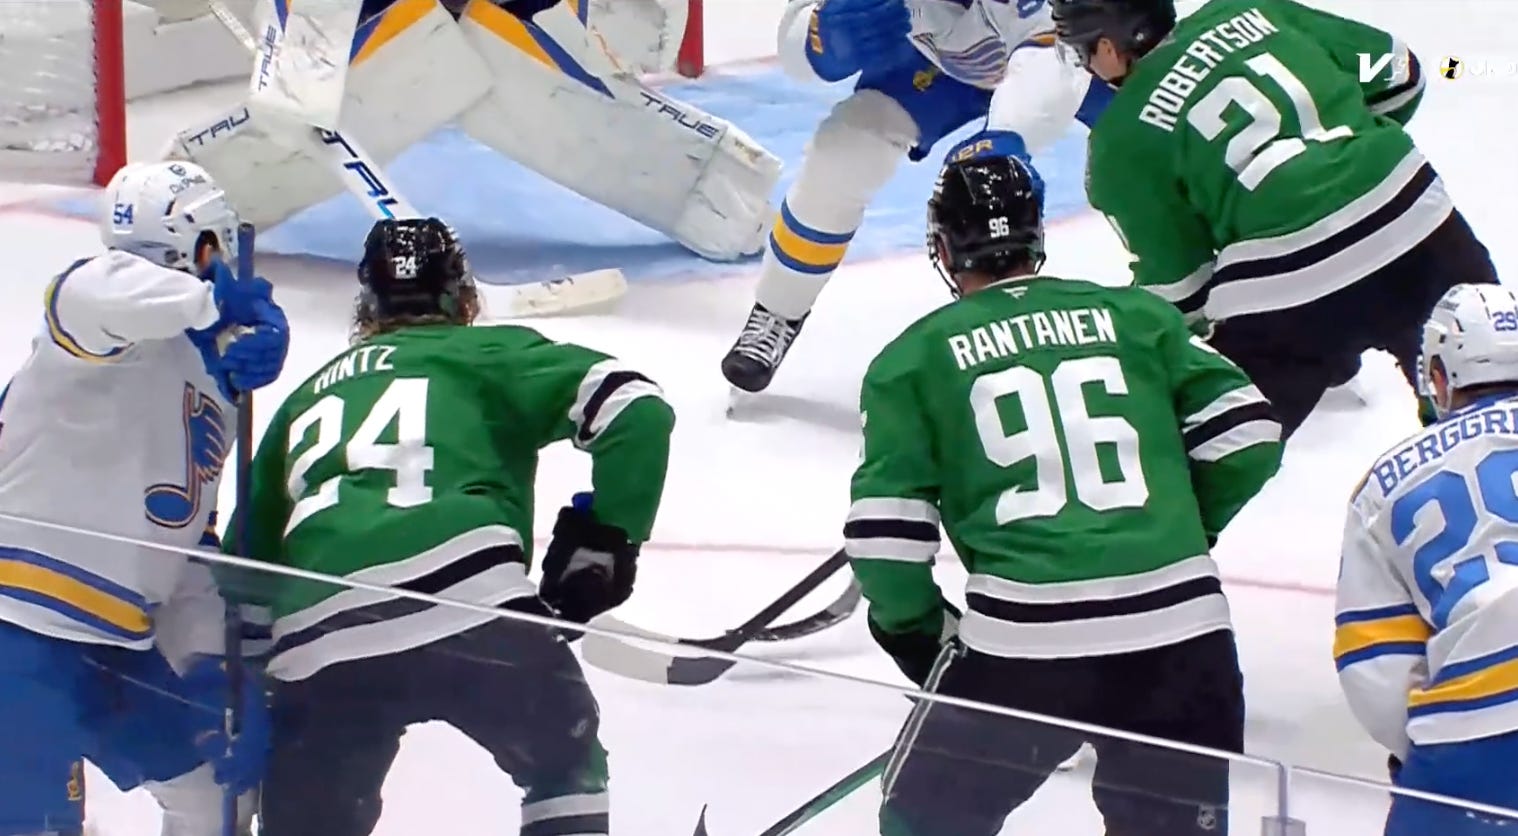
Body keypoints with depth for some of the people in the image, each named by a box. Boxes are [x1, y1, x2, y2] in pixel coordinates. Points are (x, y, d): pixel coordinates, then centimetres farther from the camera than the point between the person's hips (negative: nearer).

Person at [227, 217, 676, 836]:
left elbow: (246, 561, 35)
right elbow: (635, 407, 5)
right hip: (468, 603, -3)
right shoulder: (489, 355, 20)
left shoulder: (309, 395, 33)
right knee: (566, 762, 22)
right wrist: (608, 536, 11)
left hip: (317, 637, 3)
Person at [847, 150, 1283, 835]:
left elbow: (885, 527, 3)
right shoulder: (1137, 314, 14)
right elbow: (1243, 432, 10)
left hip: (1022, 640, -2)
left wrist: (920, 634, 16)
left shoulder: (915, 356, 9)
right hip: (1182, 625, 2)